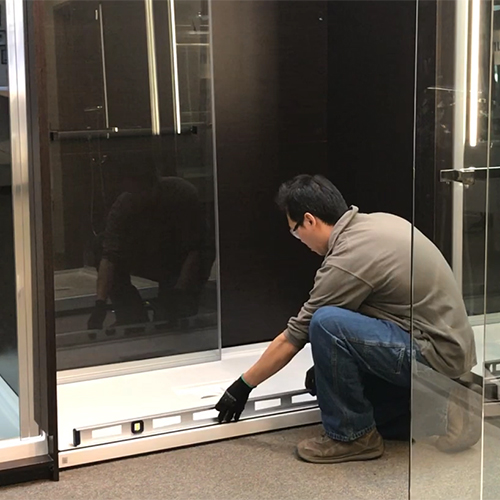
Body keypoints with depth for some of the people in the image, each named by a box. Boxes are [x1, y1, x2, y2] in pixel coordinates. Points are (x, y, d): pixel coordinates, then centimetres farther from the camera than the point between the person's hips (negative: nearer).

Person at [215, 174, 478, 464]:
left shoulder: (347, 261, -20)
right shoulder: (378, 222, 7)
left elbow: (294, 337, -11)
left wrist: (244, 385, 2)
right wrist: (328, 364, 20)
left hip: (435, 355, -10)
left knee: (326, 324, -24)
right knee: (327, 379, 15)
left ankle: (353, 436, -8)